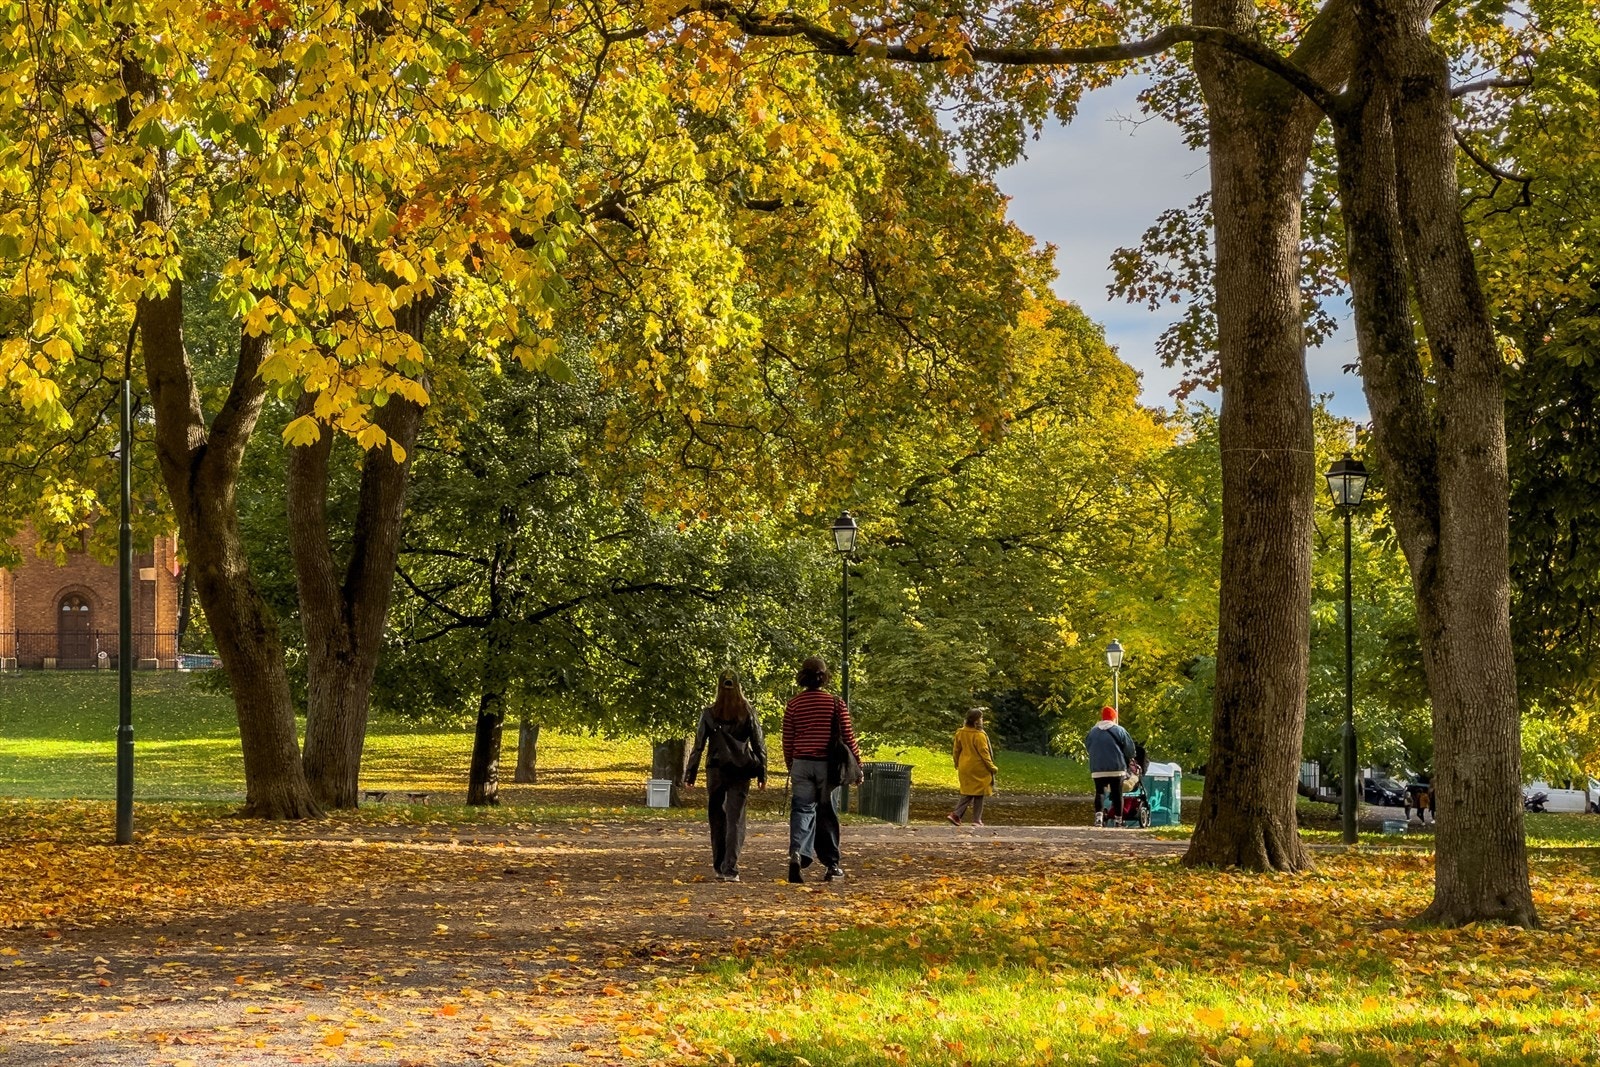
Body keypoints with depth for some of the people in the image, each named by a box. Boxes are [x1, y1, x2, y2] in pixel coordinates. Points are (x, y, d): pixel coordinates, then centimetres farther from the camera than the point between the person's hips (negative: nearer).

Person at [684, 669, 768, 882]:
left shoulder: (709, 714, -2)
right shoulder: (748, 713, -1)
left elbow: (699, 745, -1)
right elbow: (759, 744, 2)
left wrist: (690, 774, 5)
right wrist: (762, 773, 9)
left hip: (716, 770, 0)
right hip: (741, 772, 0)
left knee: (717, 819, 13)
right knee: (735, 820, 0)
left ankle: (719, 867, 16)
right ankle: (730, 869, -9)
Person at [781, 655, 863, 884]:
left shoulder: (794, 704, 0)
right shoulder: (836, 703, -3)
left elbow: (787, 741, 4)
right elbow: (848, 737, -2)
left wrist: (790, 767, 18)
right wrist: (858, 765, 7)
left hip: (801, 764, 0)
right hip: (827, 765, 0)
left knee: (802, 810, 0)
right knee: (827, 814, 10)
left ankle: (796, 854, -24)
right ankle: (832, 864, 16)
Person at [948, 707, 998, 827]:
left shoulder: (960, 733, 1)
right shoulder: (979, 735, -19)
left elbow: (957, 750, 11)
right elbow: (984, 754, -16)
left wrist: (957, 765, 25)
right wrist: (992, 768, -7)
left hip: (965, 768, 6)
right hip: (978, 769, -6)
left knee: (968, 793, 15)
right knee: (979, 794, 7)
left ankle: (956, 814, 0)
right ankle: (977, 819, 10)